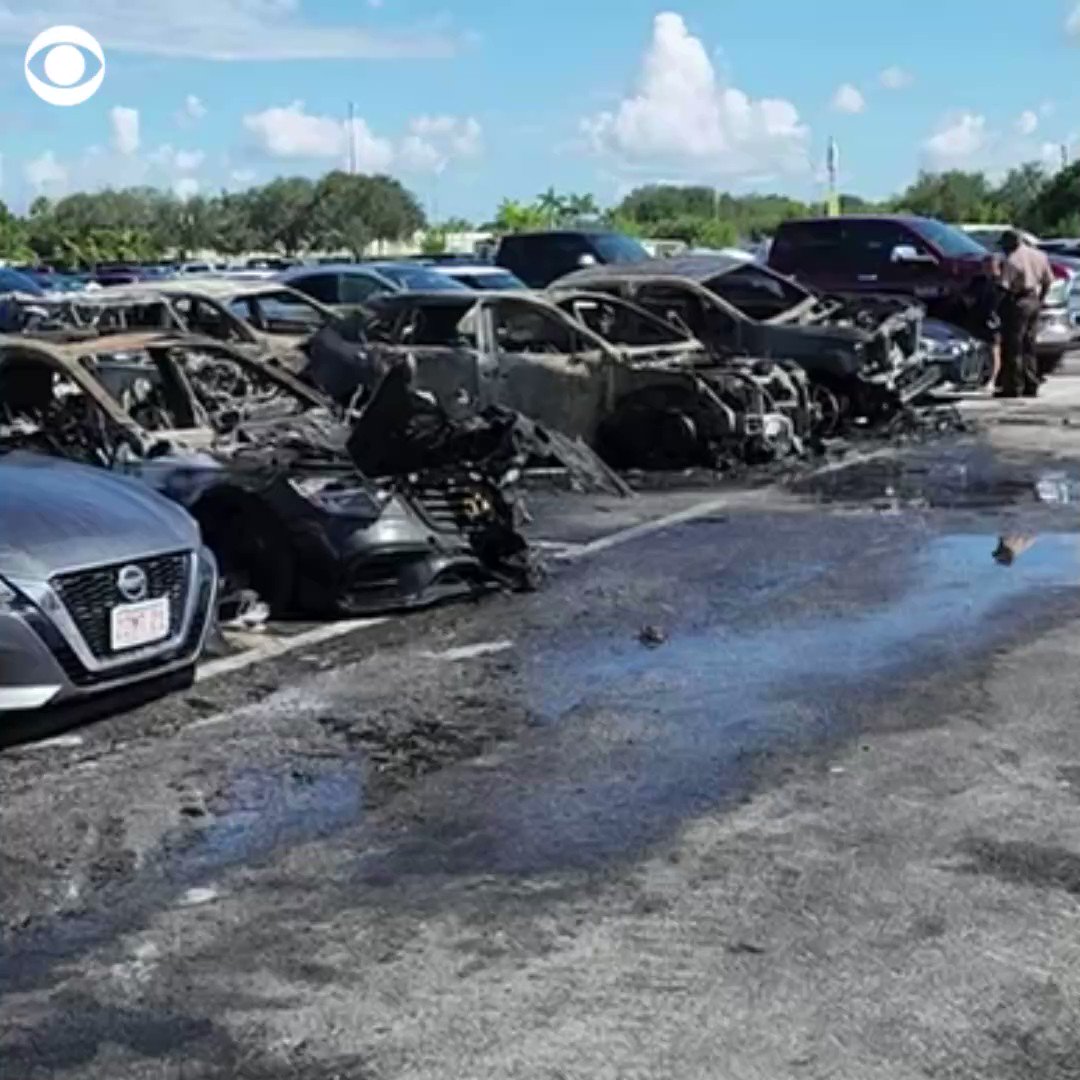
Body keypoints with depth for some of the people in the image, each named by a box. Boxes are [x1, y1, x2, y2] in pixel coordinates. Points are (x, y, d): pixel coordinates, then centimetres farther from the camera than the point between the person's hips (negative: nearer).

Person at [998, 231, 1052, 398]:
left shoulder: (1011, 261, -16)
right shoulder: (1039, 256, 8)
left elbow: (1004, 287, -20)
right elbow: (1048, 281, 13)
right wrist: (1040, 300, 20)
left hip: (1017, 302, -8)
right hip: (1034, 301, 8)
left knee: (1012, 347, -1)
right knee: (1029, 346, 15)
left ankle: (1013, 387, -1)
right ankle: (1031, 386, 17)